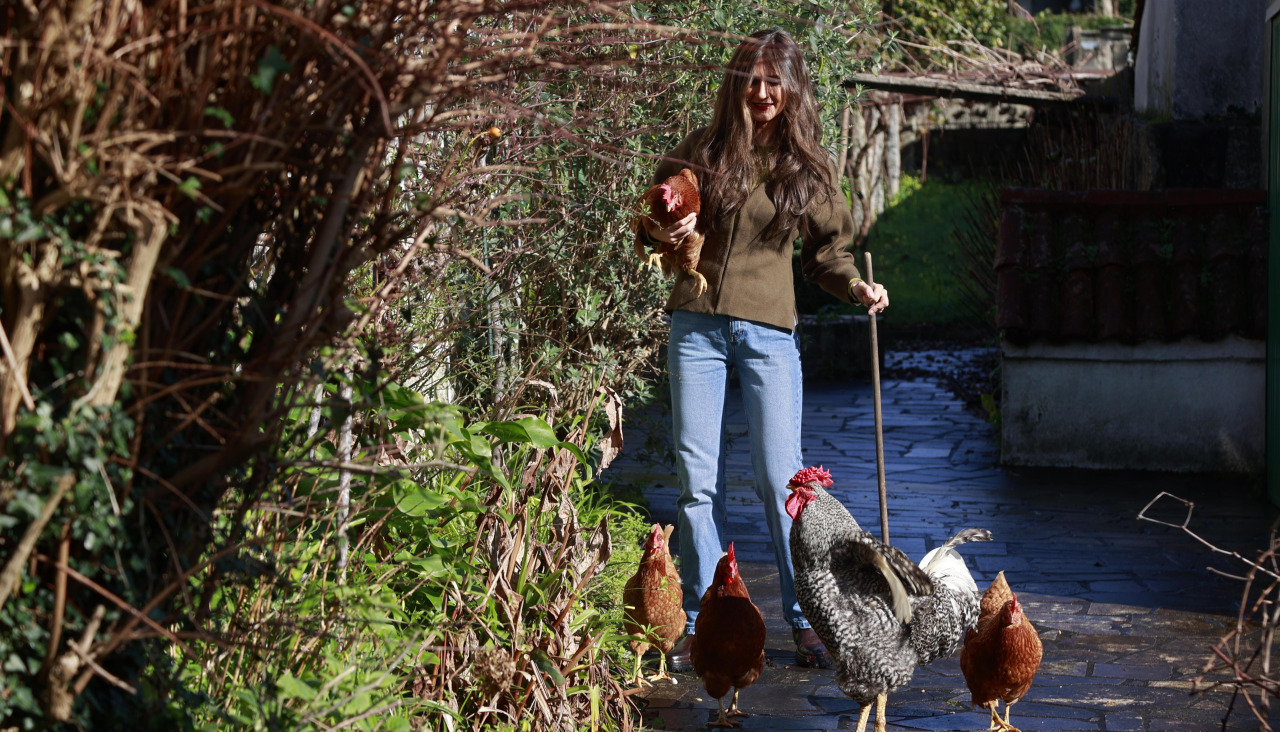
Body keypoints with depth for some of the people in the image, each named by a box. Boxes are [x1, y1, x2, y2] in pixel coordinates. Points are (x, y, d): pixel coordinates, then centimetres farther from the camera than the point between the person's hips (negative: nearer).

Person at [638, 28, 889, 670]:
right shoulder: (705, 150, 5)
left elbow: (827, 248, 12)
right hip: (697, 324, 1)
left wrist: (858, 287, -6)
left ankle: (806, 619, 8)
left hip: (769, 333, -1)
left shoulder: (809, 166, 6)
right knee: (697, 477, 3)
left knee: (779, 476, -4)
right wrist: (661, 230, -8)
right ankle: (701, 622, 13)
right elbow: (654, 220, 15)